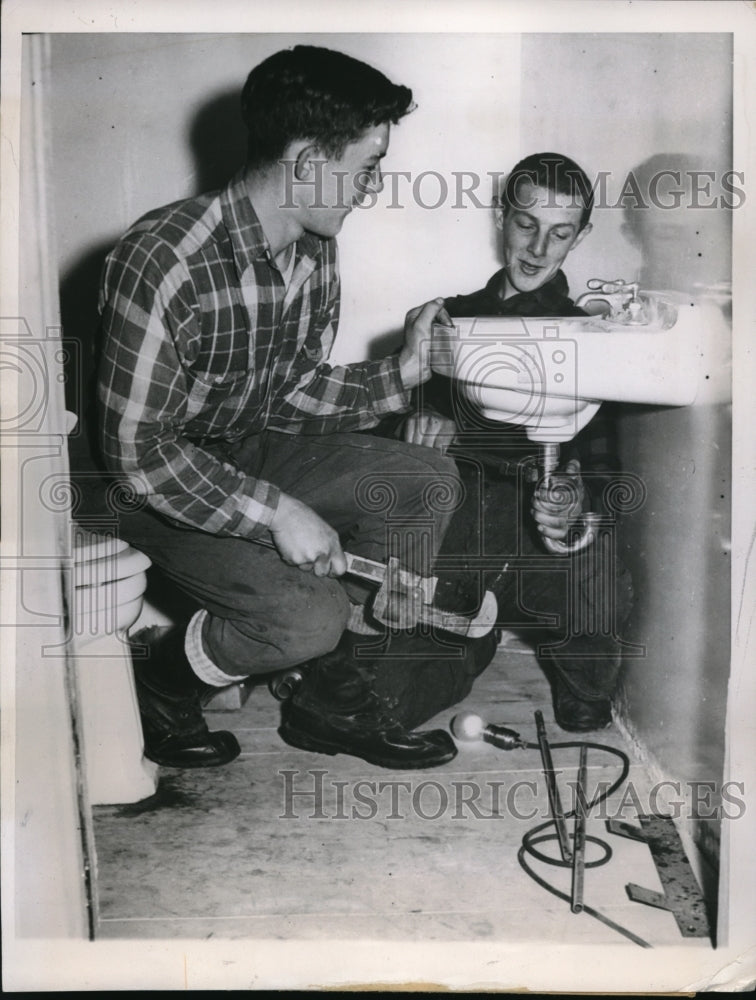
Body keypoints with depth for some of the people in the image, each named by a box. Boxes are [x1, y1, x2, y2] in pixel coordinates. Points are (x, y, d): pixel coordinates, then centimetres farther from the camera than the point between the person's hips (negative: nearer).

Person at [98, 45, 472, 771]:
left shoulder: (316, 250, -3)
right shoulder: (164, 261, -28)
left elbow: (293, 393, 5)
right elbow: (136, 446, -26)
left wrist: (402, 374, -9)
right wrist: (275, 512, -31)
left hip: (256, 446, 8)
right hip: (152, 484, -7)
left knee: (426, 480, -8)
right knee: (309, 617, -26)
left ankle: (334, 697, 5)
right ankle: (160, 687, 7)